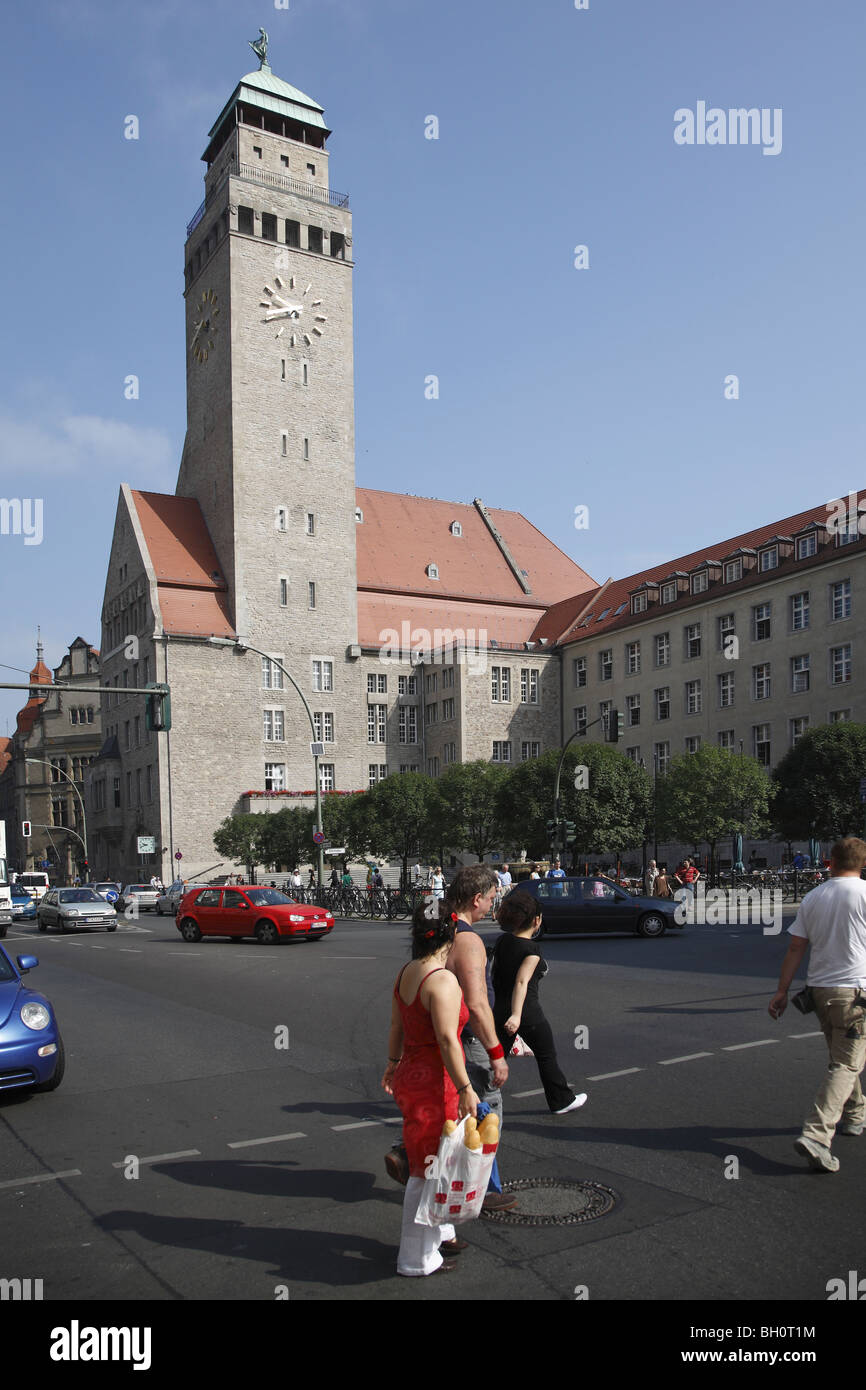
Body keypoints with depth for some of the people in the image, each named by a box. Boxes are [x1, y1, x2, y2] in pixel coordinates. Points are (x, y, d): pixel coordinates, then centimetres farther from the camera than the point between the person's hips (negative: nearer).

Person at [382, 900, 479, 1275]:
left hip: (410, 1073, 9)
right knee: (428, 1170, 5)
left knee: (430, 1162, 23)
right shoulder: (443, 980, -23)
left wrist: (393, 1063, 27)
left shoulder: (405, 973, 4)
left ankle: (439, 1233, 39)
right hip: (433, 1081, -9)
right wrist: (466, 1089, -22)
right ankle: (418, 1258, 19)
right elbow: (447, 1040, -26)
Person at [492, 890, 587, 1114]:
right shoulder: (532, 949, -16)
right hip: (527, 1012, -6)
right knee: (547, 1057, 12)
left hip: (500, 1010, 6)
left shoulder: (502, 942, 4)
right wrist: (516, 1015, -34)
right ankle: (562, 1101, 25)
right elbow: (522, 981, -26)